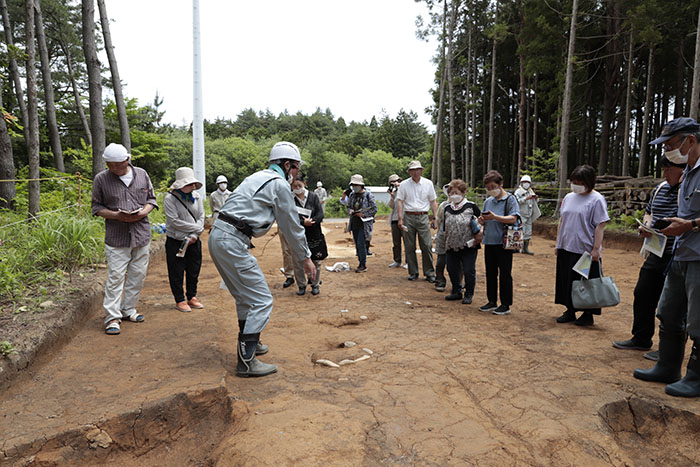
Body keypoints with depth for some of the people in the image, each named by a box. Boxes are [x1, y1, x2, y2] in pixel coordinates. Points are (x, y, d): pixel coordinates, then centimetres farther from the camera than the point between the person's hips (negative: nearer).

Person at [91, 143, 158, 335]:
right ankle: (112, 317, 2)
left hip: (141, 234, 3)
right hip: (116, 237, -3)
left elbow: (151, 198, 14)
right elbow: (97, 207, 4)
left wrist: (144, 212, -8)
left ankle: (128, 309, 25)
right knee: (115, 276, -5)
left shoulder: (141, 174, 6)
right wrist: (116, 215, -14)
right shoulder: (101, 179, 0)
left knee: (138, 274, 9)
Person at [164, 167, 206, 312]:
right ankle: (179, 300, 18)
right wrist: (196, 227, -16)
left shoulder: (196, 197, 2)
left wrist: (194, 235, -14)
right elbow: (174, 221, -19)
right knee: (176, 272, 5)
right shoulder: (170, 199, -12)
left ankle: (192, 297, 28)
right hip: (175, 242, -4)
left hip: (194, 241, 4)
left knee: (194, 270, 12)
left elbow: (201, 217, 0)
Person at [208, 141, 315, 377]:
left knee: (245, 296, 22)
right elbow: (292, 226, -1)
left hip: (217, 237, 10)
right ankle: (246, 362, -2)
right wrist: (305, 258, 9)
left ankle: (248, 343, 35)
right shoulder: (279, 184, -5)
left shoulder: (258, 177, 23)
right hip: (232, 242, -10)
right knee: (261, 300, -5)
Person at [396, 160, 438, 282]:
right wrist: (400, 218, -6)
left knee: (427, 246, -4)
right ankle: (413, 272, 15)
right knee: (409, 247, 4)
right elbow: (400, 202, 3)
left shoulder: (428, 183, 8)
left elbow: (433, 201, 12)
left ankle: (429, 273, 5)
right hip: (408, 217, 0)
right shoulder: (404, 184, 4)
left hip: (423, 217, 0)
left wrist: (434, 218, 5)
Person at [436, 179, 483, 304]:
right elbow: (443, 228, 16)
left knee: (468, 271, -1)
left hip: (468, 247, -5)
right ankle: (457, 292, 29)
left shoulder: (471, 207, -5)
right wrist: (440, 245, 17)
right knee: (452, 270, 10)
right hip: (451, 247, 5)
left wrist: (480, 235, -7)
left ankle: (468, 294, 17)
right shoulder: (447, 209, 9)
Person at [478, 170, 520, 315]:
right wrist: (482, 220, -5)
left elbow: (513, 219, -17)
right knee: (490, 273, 12)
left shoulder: (510, 199, -5)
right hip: (489, 242, 6)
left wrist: (494, 217, -26)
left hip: (503, 243, -6)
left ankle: (506, 305, 10)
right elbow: (483, 221, 18)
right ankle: (492, 302, 24)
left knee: (504, 274, 1)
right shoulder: (488, 201, 12)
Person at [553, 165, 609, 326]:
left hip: (586, 251, -6)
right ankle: (570, 311, 25)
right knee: (566, 281, 12)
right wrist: (558, 243, 13)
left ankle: (588, 315, 16)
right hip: (566, 249, 6)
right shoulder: (568, 197, 11)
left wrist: (596, 249, -17)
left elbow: (600, 226, -12)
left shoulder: (596, 200, -7)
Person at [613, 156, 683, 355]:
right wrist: (646, 225, 6)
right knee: (643, 295, 11)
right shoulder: (660, 188, 12)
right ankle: (641, 339, 27)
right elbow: (648, 212, 26)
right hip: (656, 254, 7)